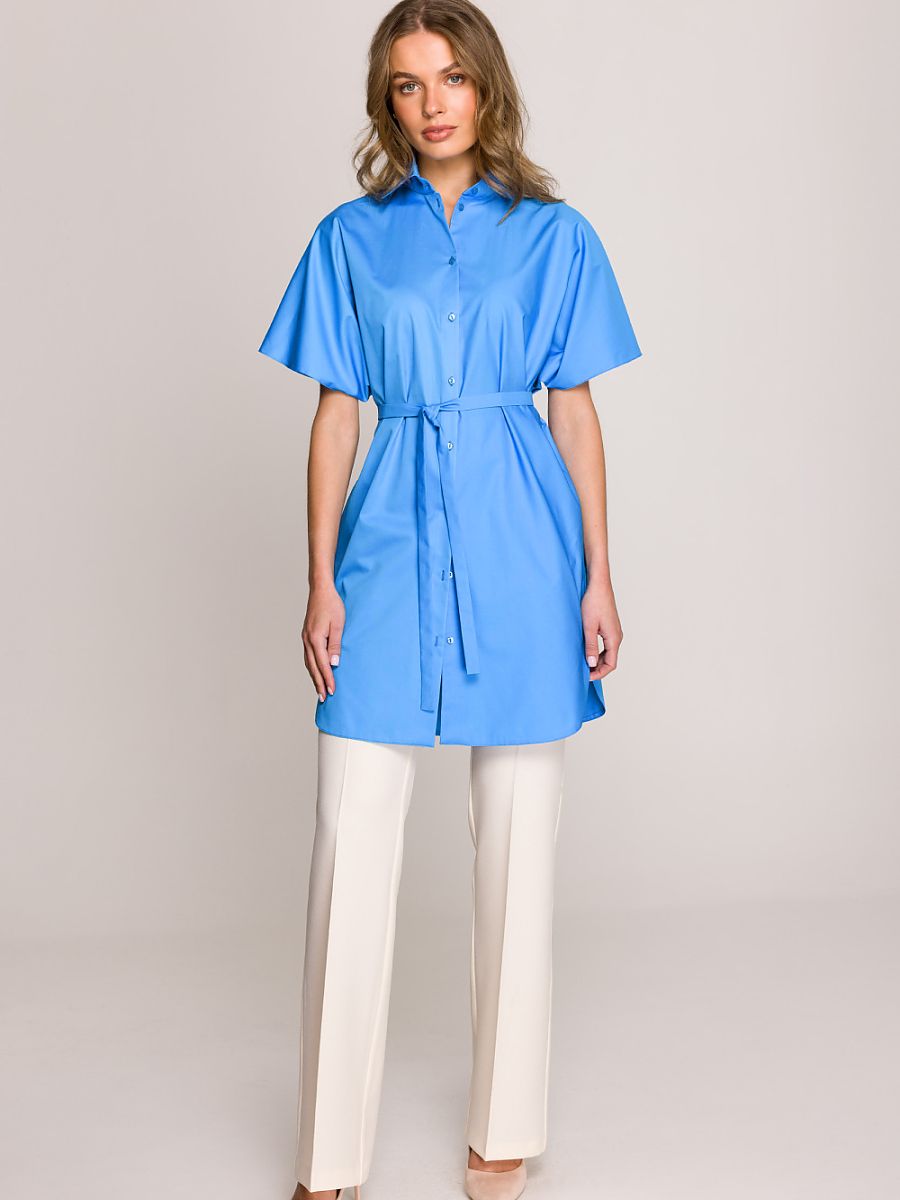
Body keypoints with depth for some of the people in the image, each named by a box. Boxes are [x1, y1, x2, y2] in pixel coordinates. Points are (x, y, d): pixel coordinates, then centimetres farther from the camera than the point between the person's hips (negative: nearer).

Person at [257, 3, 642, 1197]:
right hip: (391, 547, 0)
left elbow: (575, 411, 7)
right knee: (352, 838, -3)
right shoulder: (351, 237, 8)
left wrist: (599, 580, 2)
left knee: (518, 838, 6)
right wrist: (321, 581, 1)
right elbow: (336, 415, 7)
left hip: (519, 545, 0)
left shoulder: (554, 234, 7)